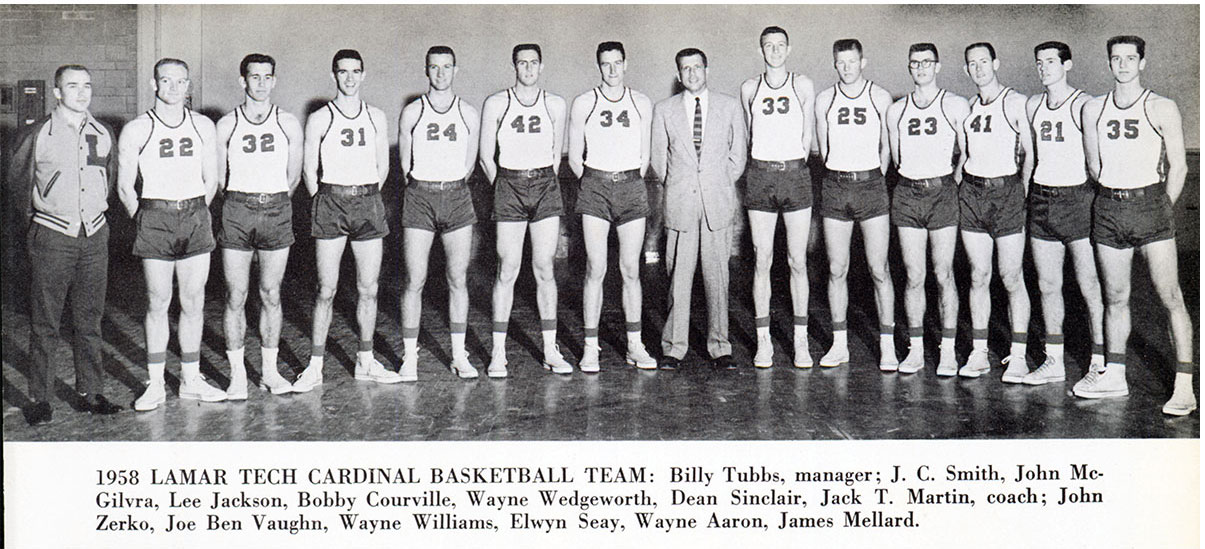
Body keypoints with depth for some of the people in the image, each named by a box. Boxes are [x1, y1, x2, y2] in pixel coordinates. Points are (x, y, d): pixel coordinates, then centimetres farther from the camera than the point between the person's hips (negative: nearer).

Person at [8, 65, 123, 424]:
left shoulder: (104, 134, 8)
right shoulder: (35, 136, -3)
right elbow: (17, 186, 5)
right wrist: (31, 231, 8)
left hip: (94, 236, 4)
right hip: (52, 236, -3)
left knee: (90, 318, 9)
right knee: (45, 323, 1)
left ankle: (91, 392, 19)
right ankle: (39, 399, 10)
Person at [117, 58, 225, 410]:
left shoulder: (203, 127, 8)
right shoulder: (136, 130, -1)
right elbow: (124, 186, 4)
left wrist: (196, 216, 10)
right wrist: (144, 222, 3)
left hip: (195, 217, 3)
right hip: (154, 218, -3)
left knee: (193, 302, 6)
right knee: (158, 303, 0)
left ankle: (191, 380, 15)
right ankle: (156, 384, 9)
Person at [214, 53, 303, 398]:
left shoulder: (289, 125, 5)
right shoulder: (226, 126, 2)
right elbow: (218, 178, 9)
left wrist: (272, 204, 12)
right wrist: (247, 204, 11)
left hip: (277, 210, 1)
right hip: (237, 212, -1)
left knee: (271, 295, 6)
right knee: (235, 296, 0)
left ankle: (270, 372, 16)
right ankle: (237, 375, 8)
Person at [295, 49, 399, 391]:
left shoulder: (376, 117, 10)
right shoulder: (319, 119, 1)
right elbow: (309, 170, 4)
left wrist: (366, 198, 10)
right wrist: (326, 203, 3)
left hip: (368, 202, 3)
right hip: (330, 201, -3)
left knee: (368, 288, 6)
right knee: (326, 289, -4)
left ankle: (365, 362, 17)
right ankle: (315, 366, 4)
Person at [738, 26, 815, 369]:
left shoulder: (803, 85, 6)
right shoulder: (749, 88, 9)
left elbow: (807, 135, 11)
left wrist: (795, 167, 9)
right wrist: (767, 168, 13)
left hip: (795, 175, 0)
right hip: (760, 176, 1)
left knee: (797, 261, 0)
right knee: (762, 261, 1)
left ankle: (801, 341, 6)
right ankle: (763, 342, 7)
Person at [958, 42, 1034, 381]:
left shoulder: (1015, 103, -3)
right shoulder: (968, 108, 14)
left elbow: (1031, 153, -4)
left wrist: (1023, 191, -9)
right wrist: (956, 183, 11)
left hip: (1006, 191, -5)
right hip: (971, 193, 5)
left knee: (1011, 279, -3)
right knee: (979, 276, 7)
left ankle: (1017, 357, 4)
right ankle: (979, 353, 13)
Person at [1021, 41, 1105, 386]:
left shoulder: (1083, 105, -7)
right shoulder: (1032, 106, 13)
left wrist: (1098, 198, -10)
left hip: (1077, 199, -6)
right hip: (1041, 201, 6)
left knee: (1091, 288, -4)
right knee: (1047, 286, 9)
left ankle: (1099, 366, 4)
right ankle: (1054, 363, 18)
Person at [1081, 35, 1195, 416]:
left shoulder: (1162, 109, -1)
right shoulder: (1093, 110, 9)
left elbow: (1178, 166, 0)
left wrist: (1160, 210, 1)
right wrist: (1118, 198, 12)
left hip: (1150, 202, -3)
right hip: (1108, 208, 4)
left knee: (1170, 297, -7)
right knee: (1115, 297, 11)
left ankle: (1184, 386, -7)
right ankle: (1113, 375, 21)